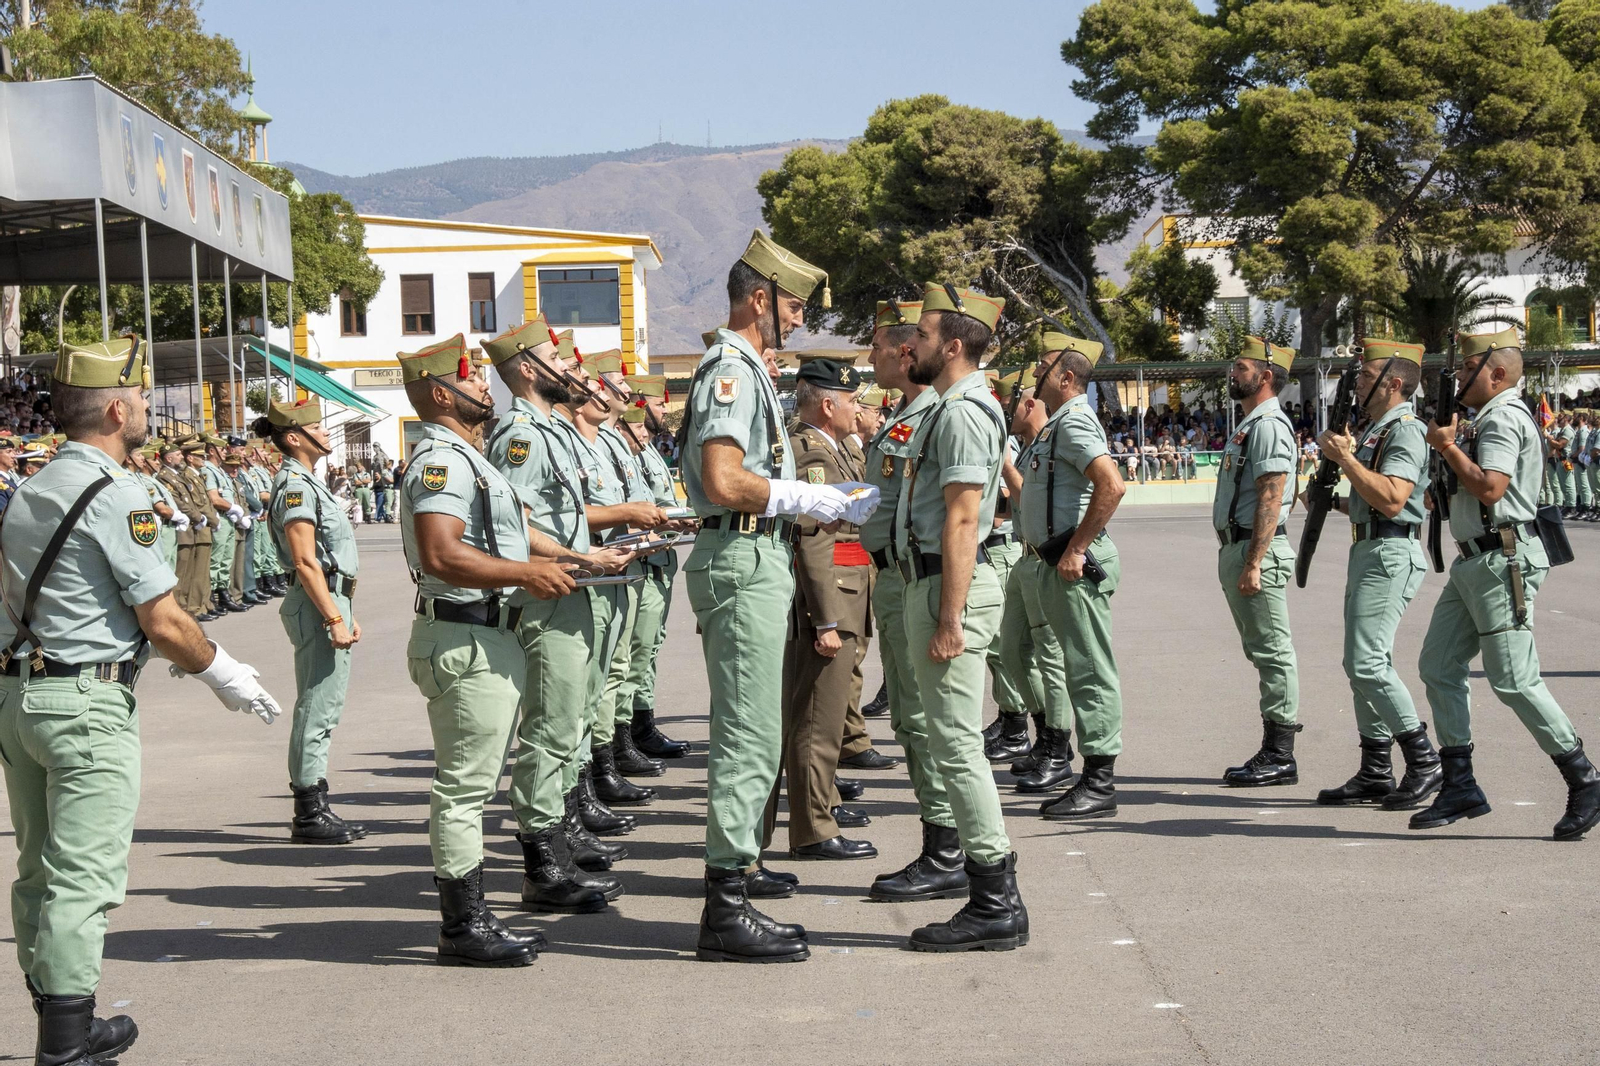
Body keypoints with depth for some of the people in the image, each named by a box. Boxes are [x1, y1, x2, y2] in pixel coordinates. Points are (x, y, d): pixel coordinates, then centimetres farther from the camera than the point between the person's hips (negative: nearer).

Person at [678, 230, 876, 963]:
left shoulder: (746, 370, 20)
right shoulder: (731, 370, -13)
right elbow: (725, 482, -25)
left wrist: (835, 504, 13)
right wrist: (816, 500, -17)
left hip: (758, 563, 11)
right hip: (744, 564, -11)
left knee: (747, 734, 17)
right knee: (749, 738, -10)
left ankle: (738, 865, 26)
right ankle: (726, 910, -9)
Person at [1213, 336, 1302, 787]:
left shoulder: (1269, 426, -13)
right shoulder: (1249, 425, 19)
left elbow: (1271, 500, -20)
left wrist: (1253, 563, -24)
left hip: (1258, 550, -11)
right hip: (1237, 548, 11)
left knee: (1272, 650, -7)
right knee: (1262, 651, 12)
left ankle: (1280, 757, -5)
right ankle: (1272, 752, 17)